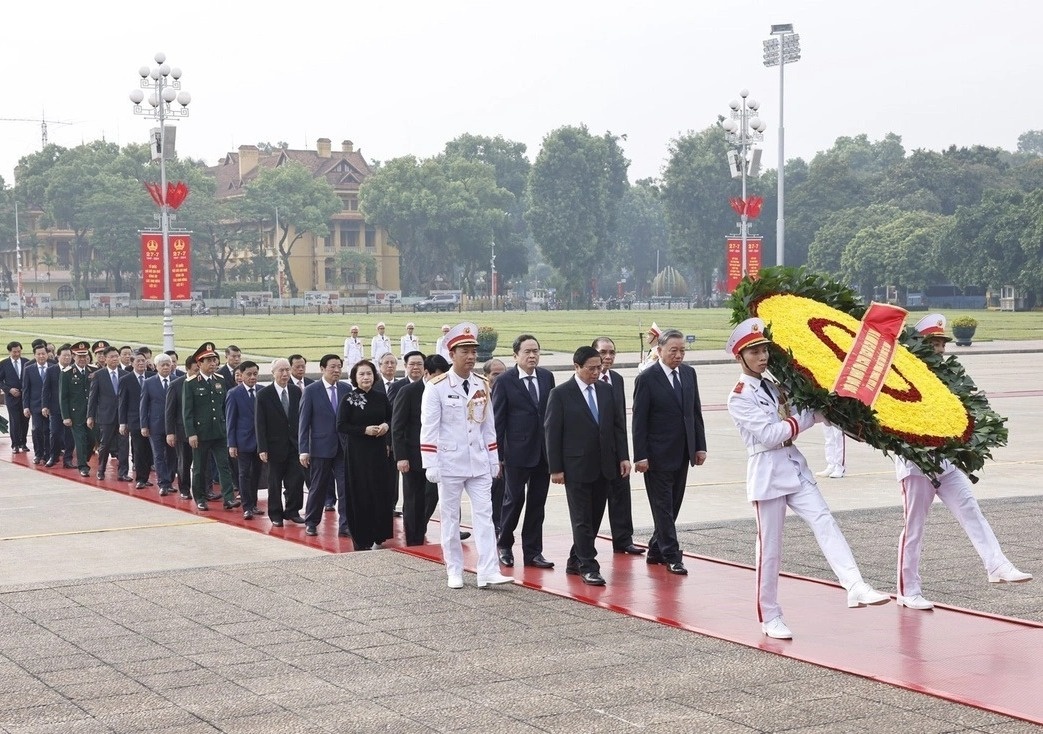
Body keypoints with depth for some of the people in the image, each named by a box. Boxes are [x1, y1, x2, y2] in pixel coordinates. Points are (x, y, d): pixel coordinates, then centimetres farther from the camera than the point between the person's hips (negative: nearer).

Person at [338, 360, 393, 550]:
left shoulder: (381, 396, 5)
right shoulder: (348, 399, -4)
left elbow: (391, 418, 17)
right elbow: (341, 426, -7)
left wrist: (386, 425, -6)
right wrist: (365, 429, -16)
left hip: (379, 450, 3)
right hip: (357, 452, -3)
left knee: (380, 491, 2)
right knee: (360, 494, -1)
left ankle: (378, 536, 13)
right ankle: (361, 540, 6)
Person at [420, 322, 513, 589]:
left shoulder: (482, 385, 6)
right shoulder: (436, 387, -9)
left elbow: (488, 426, 12)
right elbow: (429, 428, -10)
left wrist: (494, 460, 10)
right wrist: (430, 465, -13)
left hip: (479, 464, 4)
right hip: (450, 464, -4)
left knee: (484, 514, -3)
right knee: (450, 517, 5)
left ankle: (488, 572, -5)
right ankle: (454, 572, 14)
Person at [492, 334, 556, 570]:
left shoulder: (547, 377, 7)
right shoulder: (505, 381, -6)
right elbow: (497, 420, -5)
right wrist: (497, 454, -8)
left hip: (544, 451, 4)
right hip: (518, 452, -4)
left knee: (537, 502, 8)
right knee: (514, 499, 3)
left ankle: (533, 551, 16)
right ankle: (504, 545, 22)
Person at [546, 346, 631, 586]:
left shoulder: (607, 390, 8)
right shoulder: (560, 394, -6)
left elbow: (618, 426, 12)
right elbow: (552, 433, -6)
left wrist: (623, 457, 2)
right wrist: (555, 468, -9)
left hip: (604, 467, 5)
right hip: (576, 467, -5)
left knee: (595, 518, 9)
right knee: (582, 519, -3)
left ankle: (576, 561, 20)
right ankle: (588, 566, 1)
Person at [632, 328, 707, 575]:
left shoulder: (689, 373, 7)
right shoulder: (647, 379, -10)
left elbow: (696, 412, 12)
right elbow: (639, 421, -10)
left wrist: (700, 445, 6)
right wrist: (640, 456, -14)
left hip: (683, 453, 6)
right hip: (658, 455, -6)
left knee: (673, 505, 11)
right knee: (663, 506, -2)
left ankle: (656, 550, 22)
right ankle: (671, 556, 2)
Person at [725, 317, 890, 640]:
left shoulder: (773, 387, 15)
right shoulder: (739, 397, -7)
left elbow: (795, 422, 14)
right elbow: (769, 434, -16)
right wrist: (810, 415, -10)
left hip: (795, 468, 6)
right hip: (768, 474, -6)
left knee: (825, 523, -13)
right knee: (770, 548, 0)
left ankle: (855, 587, -26)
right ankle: (769, 616, 11)